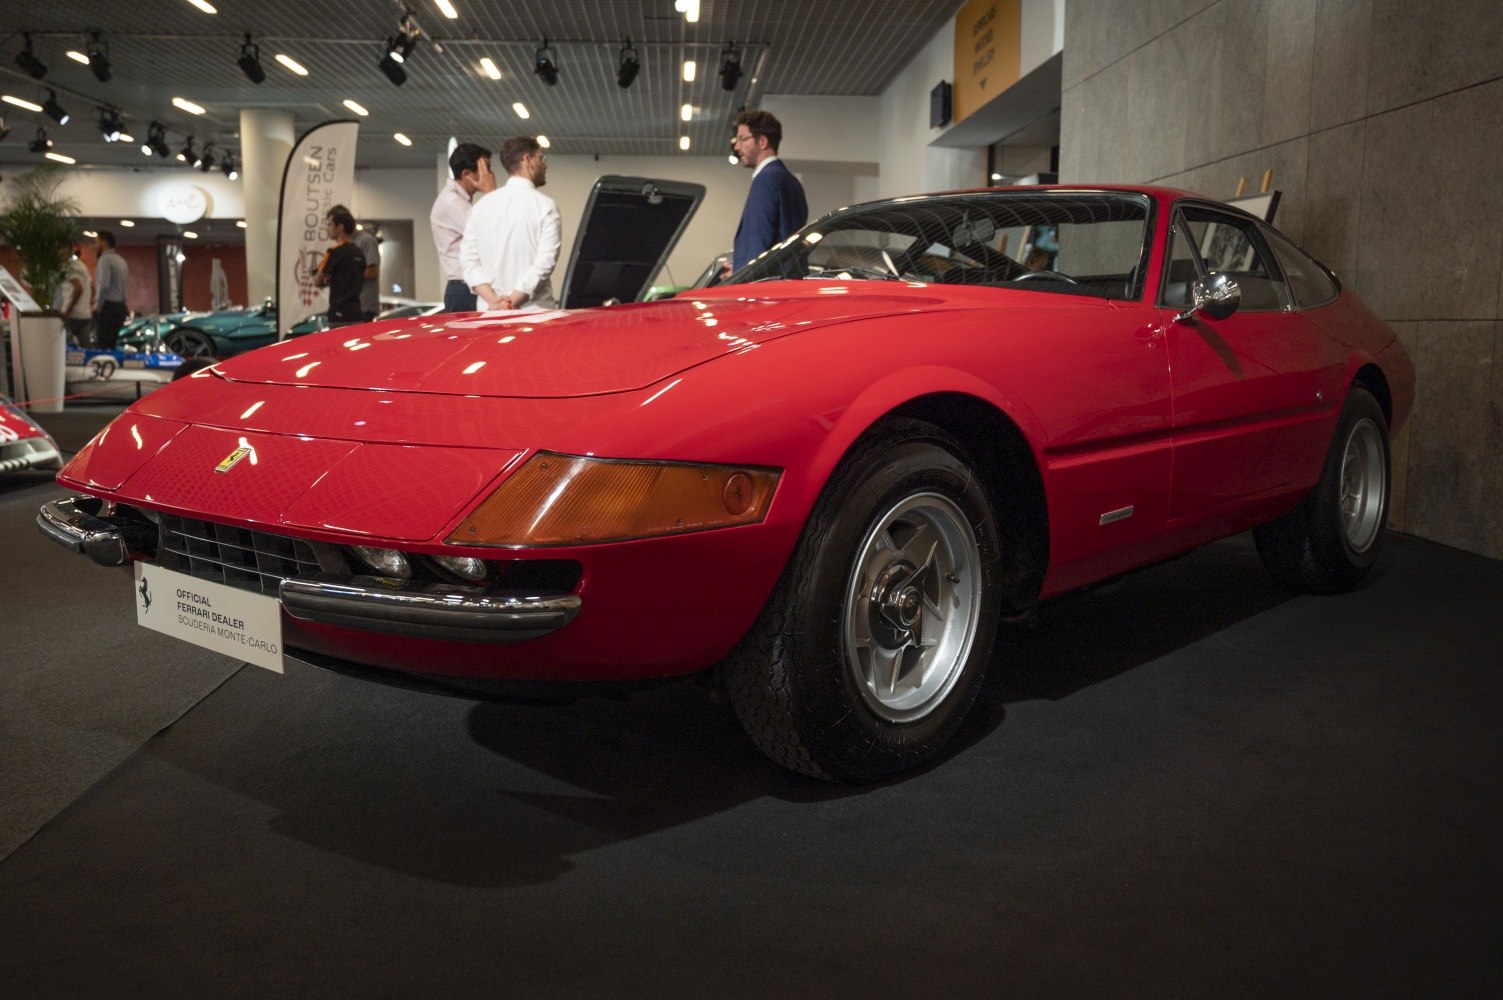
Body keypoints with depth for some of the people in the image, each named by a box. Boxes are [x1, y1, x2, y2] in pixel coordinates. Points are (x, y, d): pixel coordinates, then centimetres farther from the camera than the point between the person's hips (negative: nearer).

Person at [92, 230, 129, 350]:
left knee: (103, 346, -10)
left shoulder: (105, 259, -10)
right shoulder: (121, 260, 17)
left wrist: (97, 305, -12)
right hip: (121, 307, 9)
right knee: (112, 345, 11)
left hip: (107, 307, -9)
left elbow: (103, 285, -21)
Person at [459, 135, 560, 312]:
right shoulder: (545, 205, -3)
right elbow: (545, 262, -12)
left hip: (489, 310, 5)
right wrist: (514, 302, -11)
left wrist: (493, 300, -5)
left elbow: (468, 259, 4)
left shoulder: (481, 205, 11)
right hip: (533, 311, -4)